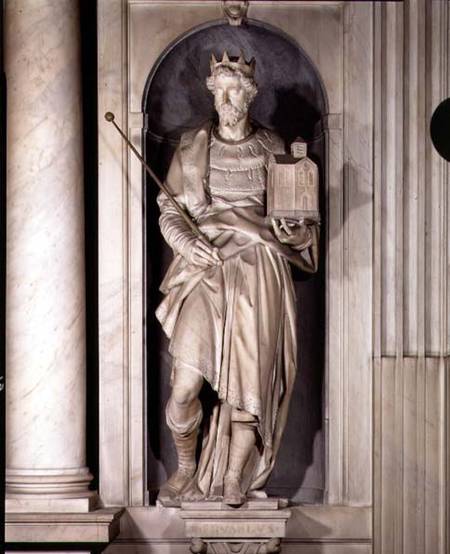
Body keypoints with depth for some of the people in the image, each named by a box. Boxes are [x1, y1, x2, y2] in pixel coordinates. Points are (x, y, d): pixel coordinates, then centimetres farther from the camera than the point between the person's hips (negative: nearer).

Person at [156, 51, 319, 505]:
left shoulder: (272, 149, 8)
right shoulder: (192, 147, 6)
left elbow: (302, 221, 14)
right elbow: (169, 212, 8)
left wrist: (292, 230, -8)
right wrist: (187, 243, -10)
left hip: (257, 275, 0)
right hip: (206, 270, 0)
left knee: (247, 386, -3)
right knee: (184, 387, -10)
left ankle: (233, 481, 14)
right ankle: (186, 467, 16)